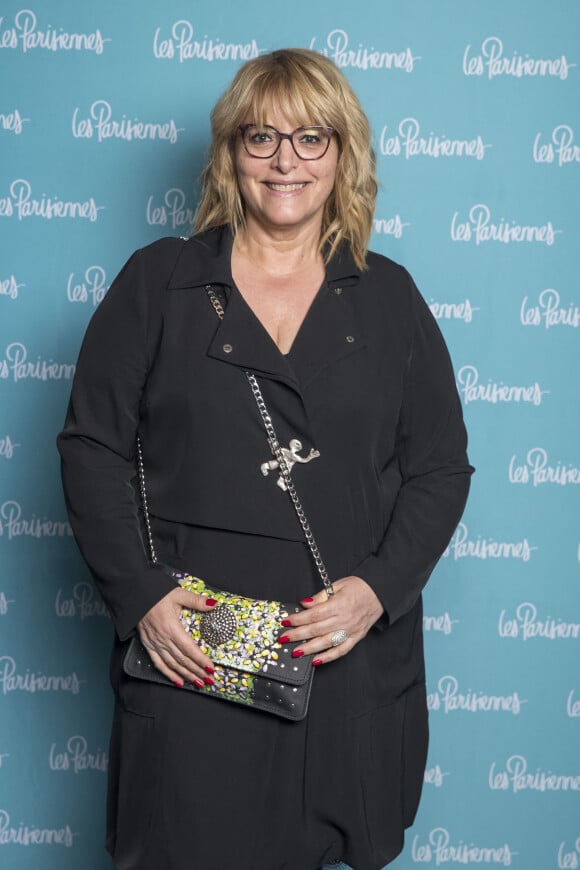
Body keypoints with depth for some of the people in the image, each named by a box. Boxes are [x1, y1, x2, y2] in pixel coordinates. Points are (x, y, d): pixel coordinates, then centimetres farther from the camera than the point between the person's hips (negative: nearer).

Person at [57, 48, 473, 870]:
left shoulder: (389, 298, 7)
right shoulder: (159, 281, 3)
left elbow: (441, 466, 6)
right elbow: (92, 447, 1)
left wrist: (378, 587, -9)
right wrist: (140, 594, -10)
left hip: (352, 655, 2)